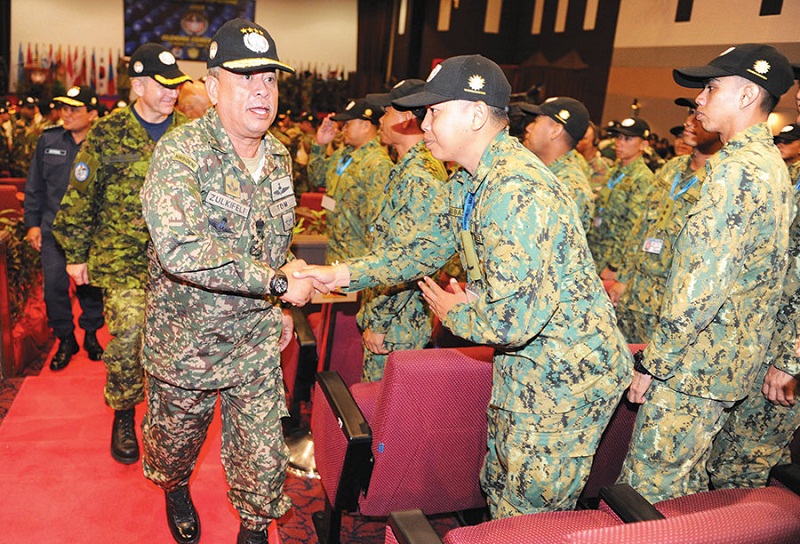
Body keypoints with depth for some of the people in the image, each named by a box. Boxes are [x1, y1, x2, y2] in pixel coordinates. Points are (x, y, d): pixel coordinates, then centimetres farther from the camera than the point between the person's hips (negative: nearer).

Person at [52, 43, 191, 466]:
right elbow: (79, 197, 3)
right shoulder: (108, 134, -3)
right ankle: (123, 415, 11)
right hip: (122, 257, -2)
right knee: (127, 333, -14)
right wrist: (75, 255, 5)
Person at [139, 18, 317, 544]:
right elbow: (180, 250, -36)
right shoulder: (179, 154, -21)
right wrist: (275, 282, -32)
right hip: (186, 338, -3)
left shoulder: (279, 155, 1)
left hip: (257, 341, 4)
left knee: (263, 455, 8)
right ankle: (175, 489, 56)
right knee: (176, 438, 22)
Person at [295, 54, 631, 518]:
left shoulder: (518, 191, -30)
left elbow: (511, 320, -33)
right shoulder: (466, 184, 3)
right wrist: (344, 275, 2)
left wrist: (453, 312, -13)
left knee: (534, 511, 7)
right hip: (525, 358, 10)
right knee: (501, 488, 23)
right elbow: (424, 248, 12)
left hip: (570, 370, -9)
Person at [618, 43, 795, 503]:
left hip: (694, 362, -10)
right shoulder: (773, 165, 14)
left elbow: (704, 282, -24)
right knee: (687, 485, 22)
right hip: (733, 361, 10)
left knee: (649, 488, 1)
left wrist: (655, 362, -16)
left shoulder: (738, 169, -19)